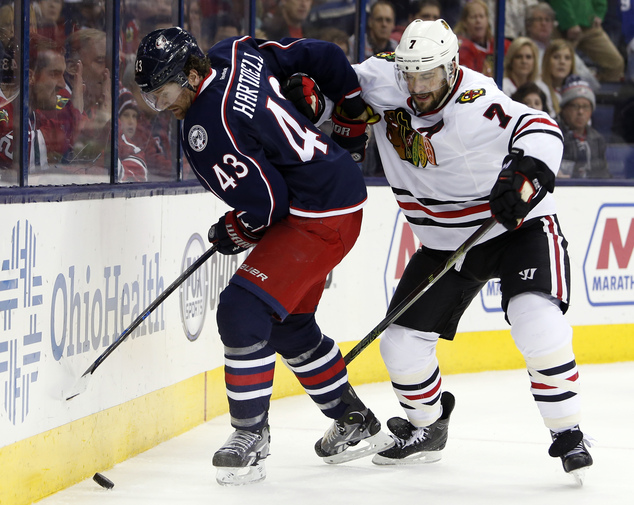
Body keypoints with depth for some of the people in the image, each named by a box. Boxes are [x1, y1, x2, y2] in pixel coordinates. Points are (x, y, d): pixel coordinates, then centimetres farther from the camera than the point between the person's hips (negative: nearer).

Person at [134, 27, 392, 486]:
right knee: (290, 322, 21)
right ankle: (356, 424, 34)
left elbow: (263, 203, -21)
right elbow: (322, 56, 9)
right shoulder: (235, 54, 1)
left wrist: (231, 234, -1)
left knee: (244, 310, -14)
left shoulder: (206, 130, -23)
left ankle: (251, 435, -6)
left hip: (320, 217, -11)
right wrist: (352, 109, 22)